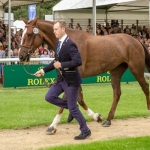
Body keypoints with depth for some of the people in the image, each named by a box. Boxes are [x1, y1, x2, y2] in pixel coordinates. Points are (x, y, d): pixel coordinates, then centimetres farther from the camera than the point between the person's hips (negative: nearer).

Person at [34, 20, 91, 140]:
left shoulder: (70, 44, -22)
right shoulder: (59, 43, 7)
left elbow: (78, 61, -30)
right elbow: (56, 61, 18)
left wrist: (61, 65, -27)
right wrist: (43, 70, 12)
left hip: (71, 79, -9)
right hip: (61, 78, 9)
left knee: (72, 108, -3)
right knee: (49, 97, 5)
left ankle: (85, 131, 13)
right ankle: (72, 107, 19)